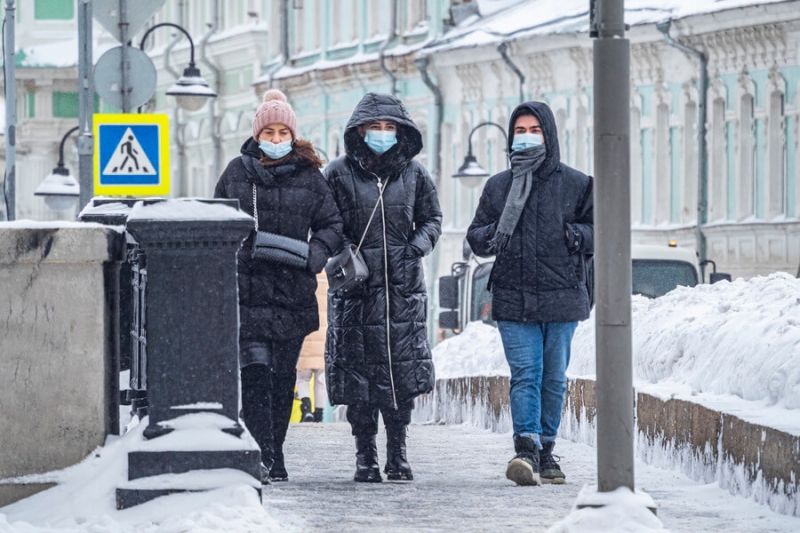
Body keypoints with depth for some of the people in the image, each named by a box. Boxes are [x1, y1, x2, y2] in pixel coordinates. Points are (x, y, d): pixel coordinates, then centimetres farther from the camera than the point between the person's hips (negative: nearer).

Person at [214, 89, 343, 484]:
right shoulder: (237, 173, 9)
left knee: (283, 375, 6)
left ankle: (274, 453, 17)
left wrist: (315, 254, -10)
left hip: (293, 289, 1)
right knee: (255, 371, -13)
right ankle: (261, 456, -17)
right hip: (246, 289, -1)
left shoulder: (309, 176, 7)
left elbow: (331, 224, 9)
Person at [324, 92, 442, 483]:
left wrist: (418, 246, -2)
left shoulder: (413, 173, 9)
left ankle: (397, 452, 10)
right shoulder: (339, 173, 2)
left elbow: (432, 218, 17)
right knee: (357, 373, -2)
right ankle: (365, 457, 7)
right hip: (355, 290, -1)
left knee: (403, 374, -1)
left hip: (403, 289, 2)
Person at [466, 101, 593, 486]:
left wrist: (577, 235, -13)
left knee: (553, 379, 8)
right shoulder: (498, 187, 10)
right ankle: (527, 451, -22)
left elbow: (599, 231, 8)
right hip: (514, 299, 0)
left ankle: (545, 450, 20)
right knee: (525, 375, -11)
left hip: (562, 297, 0)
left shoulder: (575, 185, 6)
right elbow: (476, 236, 13)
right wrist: (491, 235, -9)